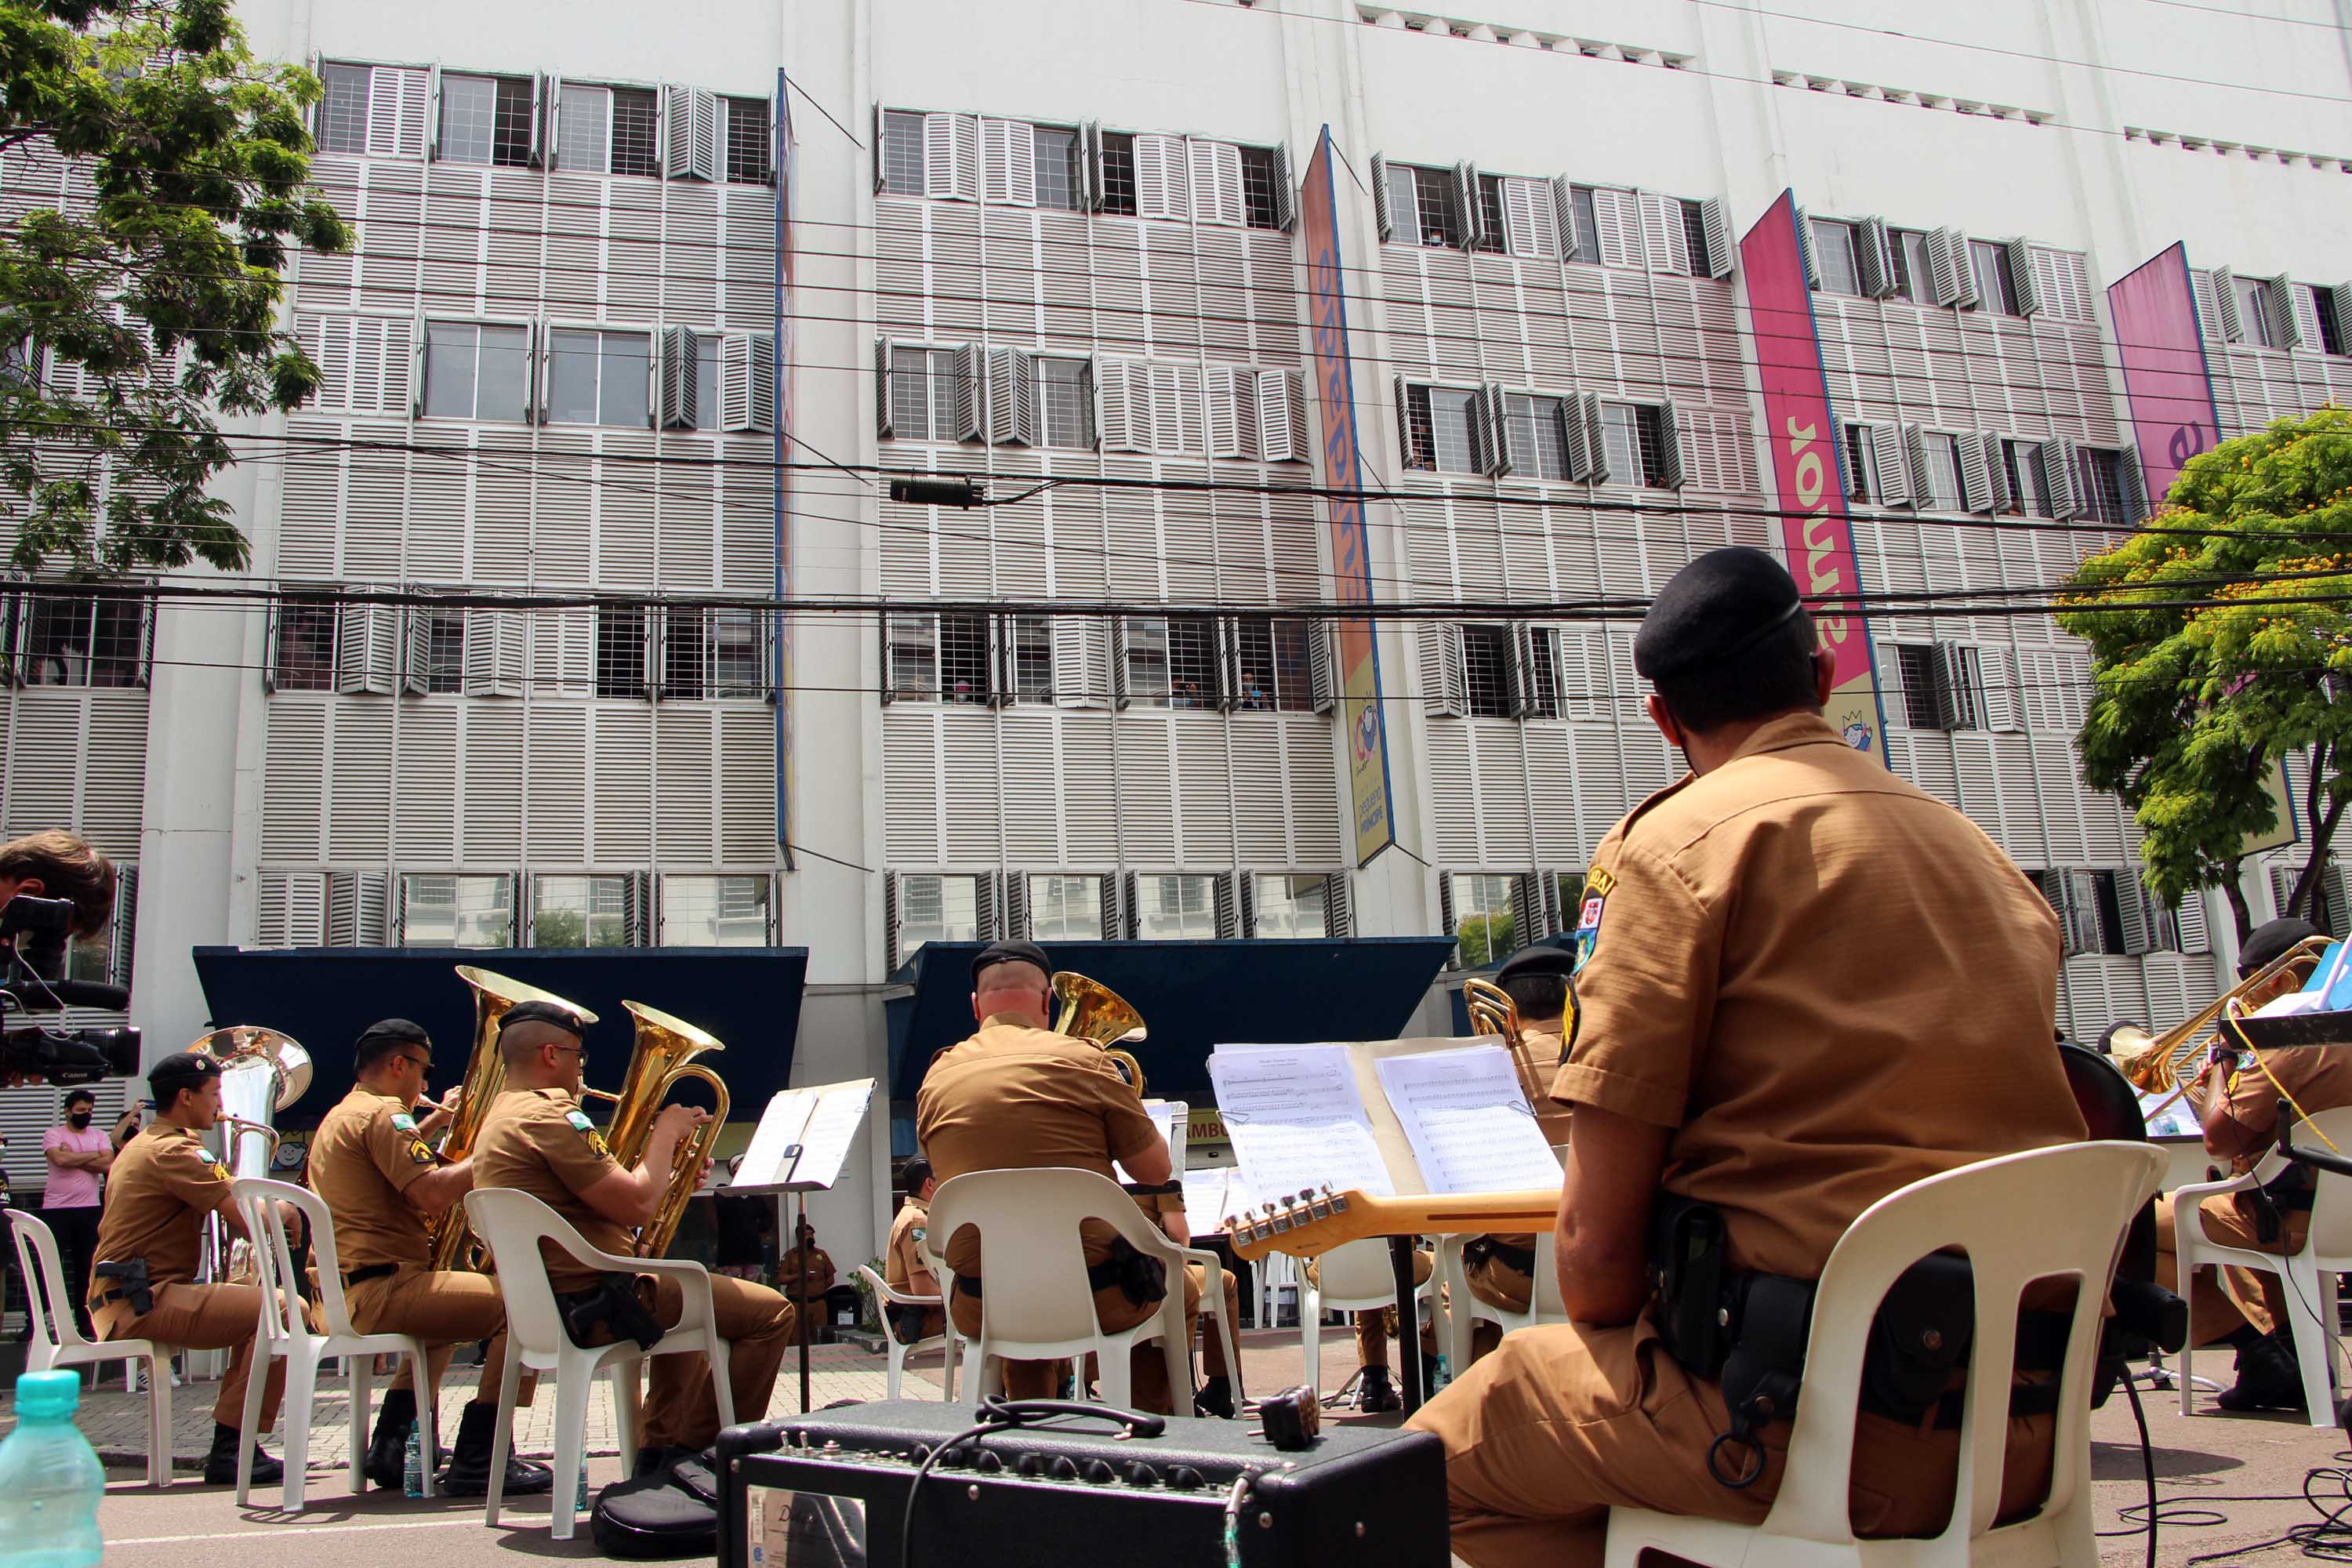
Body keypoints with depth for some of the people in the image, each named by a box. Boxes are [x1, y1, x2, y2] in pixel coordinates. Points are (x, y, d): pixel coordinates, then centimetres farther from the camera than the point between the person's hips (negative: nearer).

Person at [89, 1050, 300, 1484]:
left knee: (256, 1303, 21)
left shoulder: (143, 1145, 21)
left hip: (121, 1298, 11)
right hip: (145, 1301, -11)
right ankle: (231, 1451, -16)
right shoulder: (174, 1151, -14)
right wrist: (286, 1211, 0)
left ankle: (230, 1447, 17)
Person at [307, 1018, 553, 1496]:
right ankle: (476, 1463, -18)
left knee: (448, 1314, 37)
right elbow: (432, 1194, -24)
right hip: (377, 1292, -11)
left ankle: (391, 1447, 27)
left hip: (335, 1296, 11)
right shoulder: (381, 1112, -11)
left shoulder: (339, 1117, 22)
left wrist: (433, 1121, 41)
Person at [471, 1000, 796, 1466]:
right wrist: (666, 1132, -6)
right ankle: (697, 1452, 3)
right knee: (770, 1311, -9)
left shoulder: (499, 1120, 17)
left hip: (548, 1304, 11)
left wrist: (667, 1166, 14)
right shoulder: (548, 1115, -17)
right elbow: (637, 1206, -20)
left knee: (683, 1297, 37)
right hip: (595, 1303, -11)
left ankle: (660, 1449, 34)